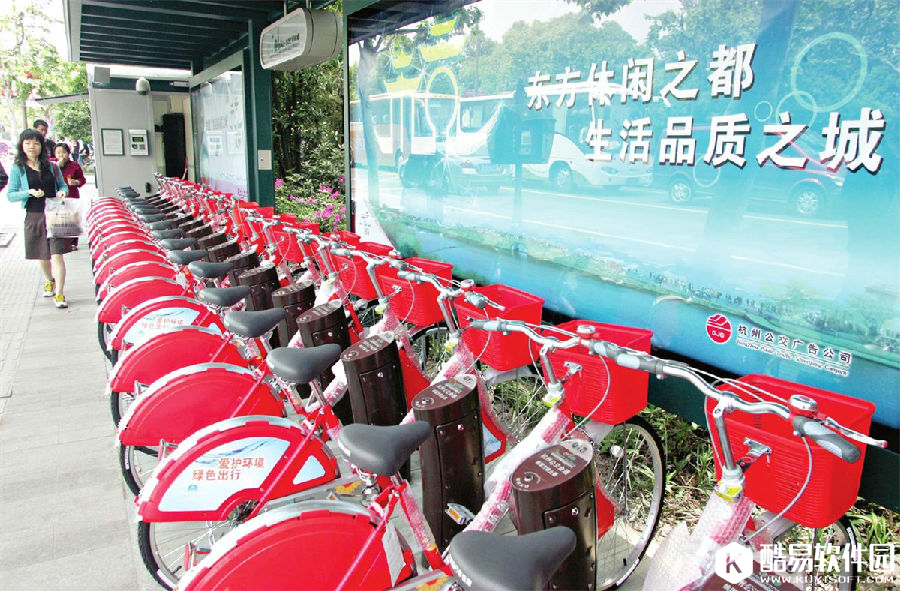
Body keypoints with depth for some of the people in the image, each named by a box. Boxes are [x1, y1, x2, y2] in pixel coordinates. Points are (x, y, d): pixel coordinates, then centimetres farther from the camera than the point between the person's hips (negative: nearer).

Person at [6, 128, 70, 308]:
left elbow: (63, 185, 17)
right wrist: (29, 192, -16)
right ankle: (49, 281, 42)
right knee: (42, 256, 15)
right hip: (34, 216, 1)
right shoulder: (17, 168, 1)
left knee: (56, 254, -10)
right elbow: (10, 195, 0)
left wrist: (62, 192, -6)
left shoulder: (51, 166, 6)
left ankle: (59, 294, -8)